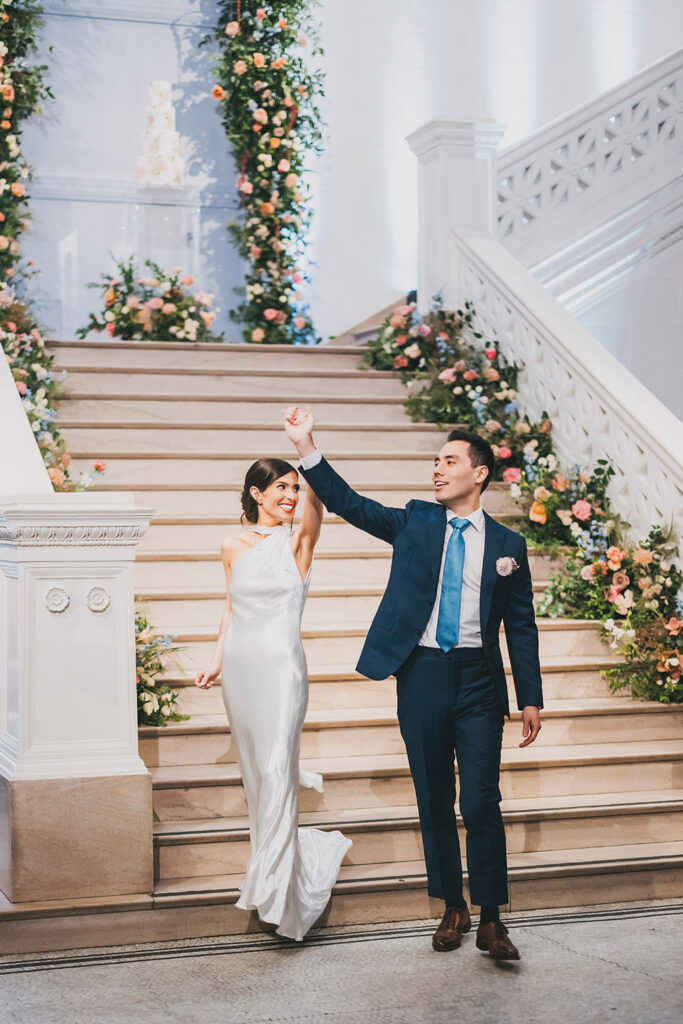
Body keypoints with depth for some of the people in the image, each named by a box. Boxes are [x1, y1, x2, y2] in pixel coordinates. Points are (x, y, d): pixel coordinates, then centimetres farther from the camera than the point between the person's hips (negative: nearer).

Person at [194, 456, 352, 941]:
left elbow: (316, 496, -21)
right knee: (253, 771, 11)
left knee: (276, 770, -12)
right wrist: (216, 662, 12)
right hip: (240, 667, 5)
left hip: (282, 667, -5)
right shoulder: (233, 547, 9)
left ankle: (276, 884, -10)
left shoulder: (298, 541, -2)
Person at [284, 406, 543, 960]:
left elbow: (521, 626, 7)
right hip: (422, 675, 2)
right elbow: (349, 503, 1)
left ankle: (491, 918, 4)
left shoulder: (507, 544, 6)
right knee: (434, 801, 8)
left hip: (478, 682, -1)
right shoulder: (414, 522, 8)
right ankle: (453, 909, 21)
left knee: (481, 802, -5)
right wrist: (307, 448, -10)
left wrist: (531, 698, 4)